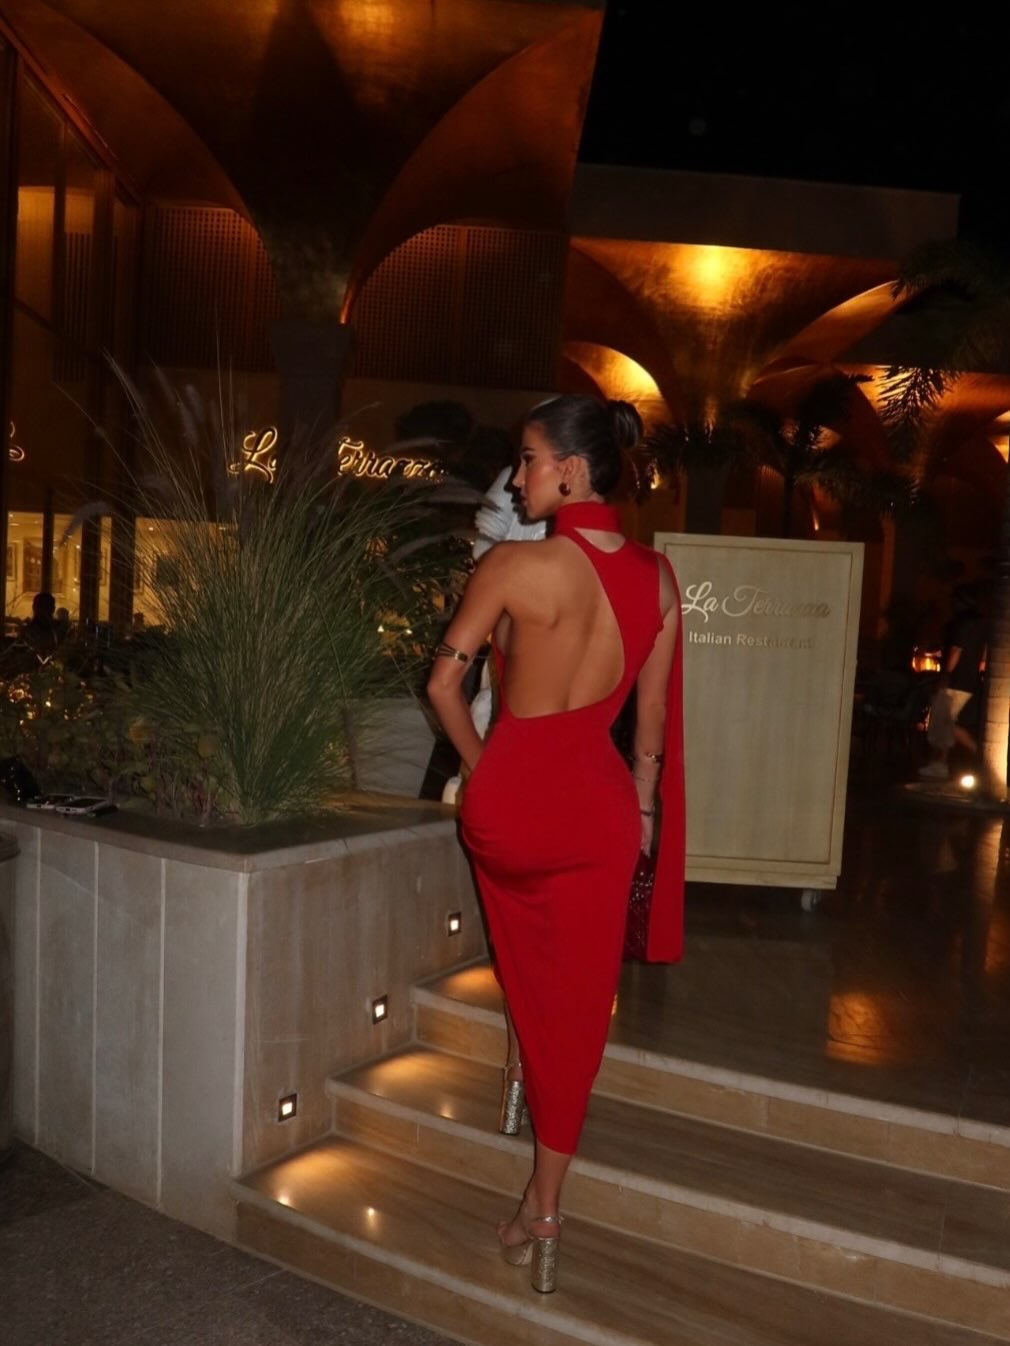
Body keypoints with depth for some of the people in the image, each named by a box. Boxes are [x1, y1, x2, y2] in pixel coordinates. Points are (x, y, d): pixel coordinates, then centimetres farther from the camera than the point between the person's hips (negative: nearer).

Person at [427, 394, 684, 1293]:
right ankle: (542, 1210, 23)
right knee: (575, 1007, 13)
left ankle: (525, 1056, 43)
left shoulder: (514, 564, -11)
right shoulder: (658, 577, 2)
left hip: (510, 791, -2)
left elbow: (444, 684, -5)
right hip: (598, 797, 3)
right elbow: (652, 718, 8)